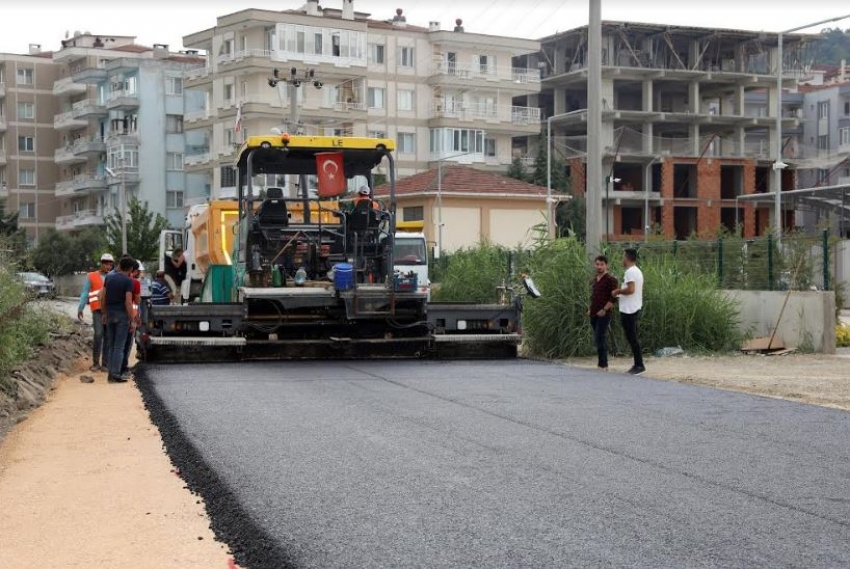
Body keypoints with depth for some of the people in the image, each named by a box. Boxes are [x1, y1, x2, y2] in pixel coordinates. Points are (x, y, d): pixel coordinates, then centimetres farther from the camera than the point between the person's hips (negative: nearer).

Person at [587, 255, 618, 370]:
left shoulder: (610, 279, -7)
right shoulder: (594, 279, 16)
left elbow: (613, 297, -13)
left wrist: (604, 310, -18)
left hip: (603, 314, -8)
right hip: (594, 314, 8)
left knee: (600, 339, -13)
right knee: (598, 339, 10)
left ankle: (602, 364, -9)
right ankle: (603, 364, 15)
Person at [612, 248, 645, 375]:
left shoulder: (630, 272, -16)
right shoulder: (638, 271, 16)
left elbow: (630, 289, -26)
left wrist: (618, 291, -12)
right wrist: (621, 292, 20)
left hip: (628, 311, -10)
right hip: (636, 309, 10)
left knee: (632, 338, -7)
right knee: (633, 338, 13)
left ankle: (639, 365, -6)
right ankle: (637, 364, 15)